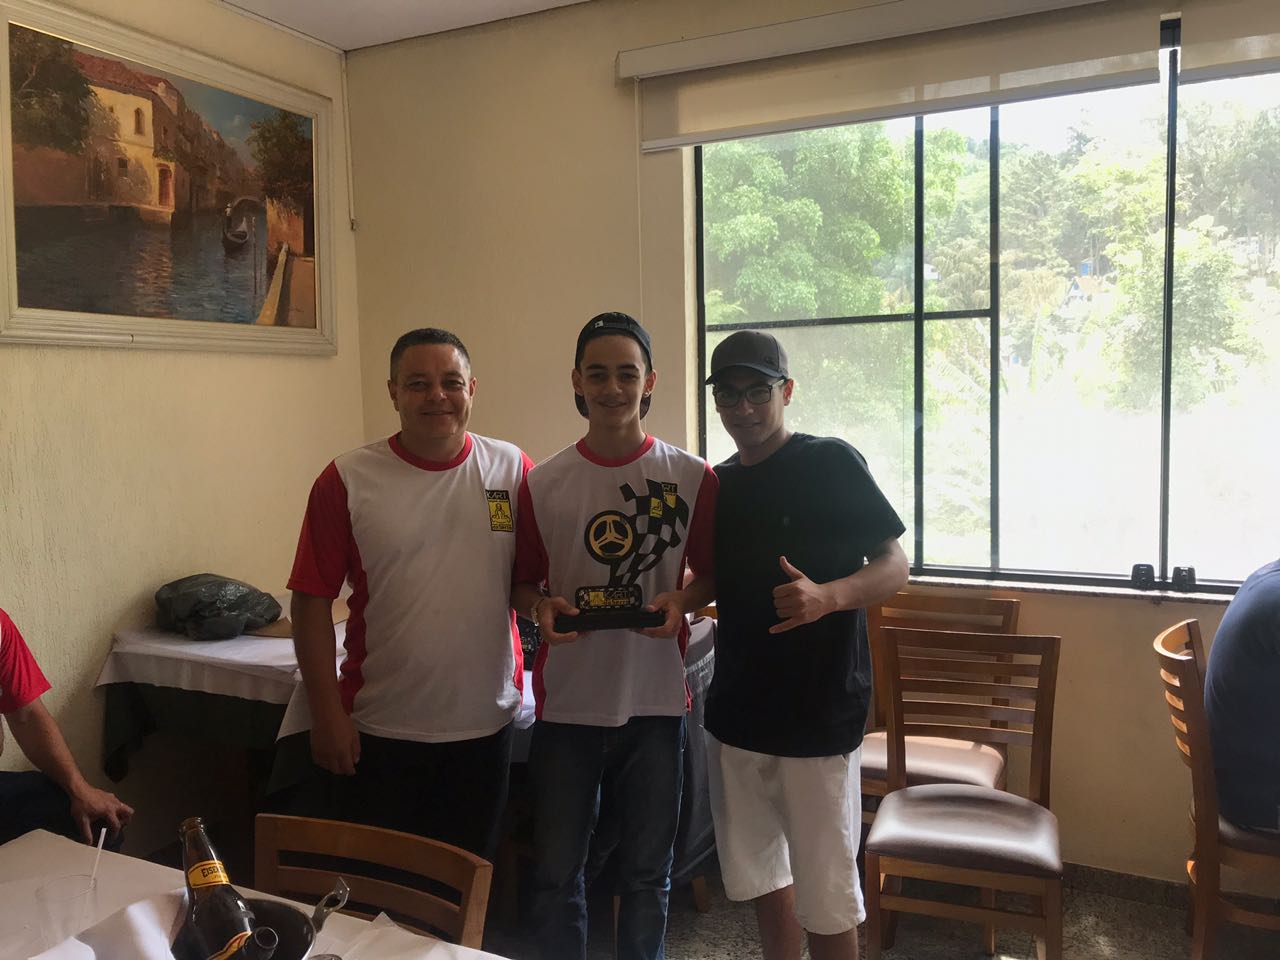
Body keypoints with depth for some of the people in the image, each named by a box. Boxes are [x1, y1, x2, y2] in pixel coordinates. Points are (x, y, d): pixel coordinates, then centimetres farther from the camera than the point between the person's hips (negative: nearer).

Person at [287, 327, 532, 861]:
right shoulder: (348, 480, -6)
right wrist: (327, 714, -7)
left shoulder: (511, 469, -1)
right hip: (379, 734, -1)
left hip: (484, 724, 2)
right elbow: (313, 600, -5)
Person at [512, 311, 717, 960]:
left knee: (647, 874, 15)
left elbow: (709, 574, 7)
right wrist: (541, 606, -13)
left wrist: (681, 599, -14)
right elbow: (522, 582, 8)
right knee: (556, 874, 12)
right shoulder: (542, 483, -1)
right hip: (566, 705, 1)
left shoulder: (692, 478, -2)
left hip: (654, 704, 0)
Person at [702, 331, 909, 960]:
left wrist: (827, 596, -29)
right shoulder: (719, 483, 9)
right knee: (760, 873, 20)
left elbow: (894, 568, -11)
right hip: (737, 712, 6)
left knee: (825, 895, 5)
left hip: (819, 715, -6)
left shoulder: (831, 463, -9)